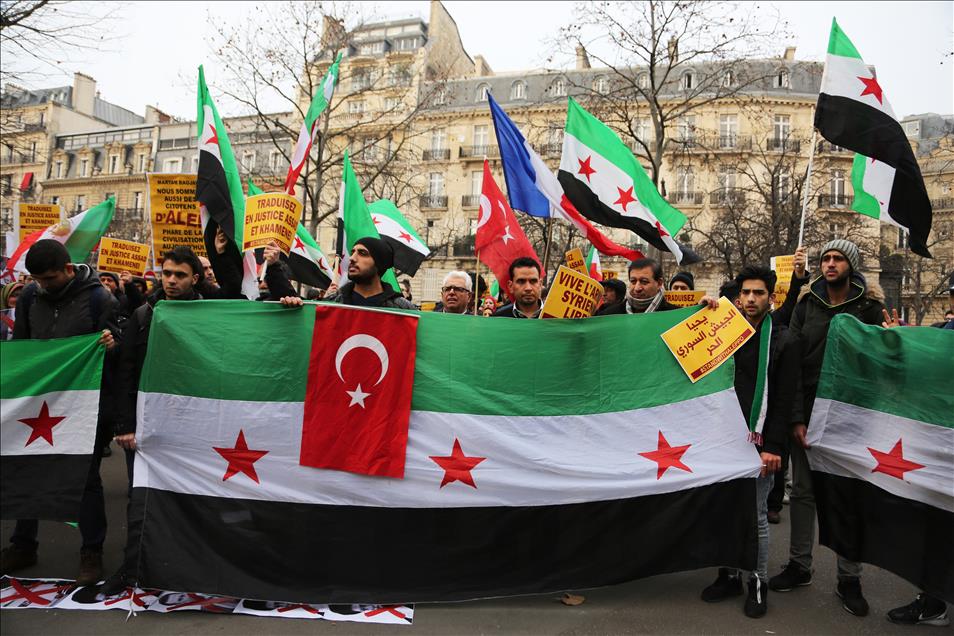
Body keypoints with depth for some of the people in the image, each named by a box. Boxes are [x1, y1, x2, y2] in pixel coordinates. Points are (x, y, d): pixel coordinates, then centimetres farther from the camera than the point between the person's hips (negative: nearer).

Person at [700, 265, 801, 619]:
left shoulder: (783, 341, -2)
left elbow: (785, 399, -6)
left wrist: (773, 446, -12)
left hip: (759, 442, -3)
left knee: (756, 515, 3)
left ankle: (759, 582, 18)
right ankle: (729, 575, 22)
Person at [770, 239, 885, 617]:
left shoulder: (869, 305, 0)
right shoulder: (807, 304, 3)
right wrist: (797, 417, -8)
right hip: (808, 411, 2)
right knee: (803, 490, 9)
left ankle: (849, 579, 18)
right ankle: (799, 565, 23)